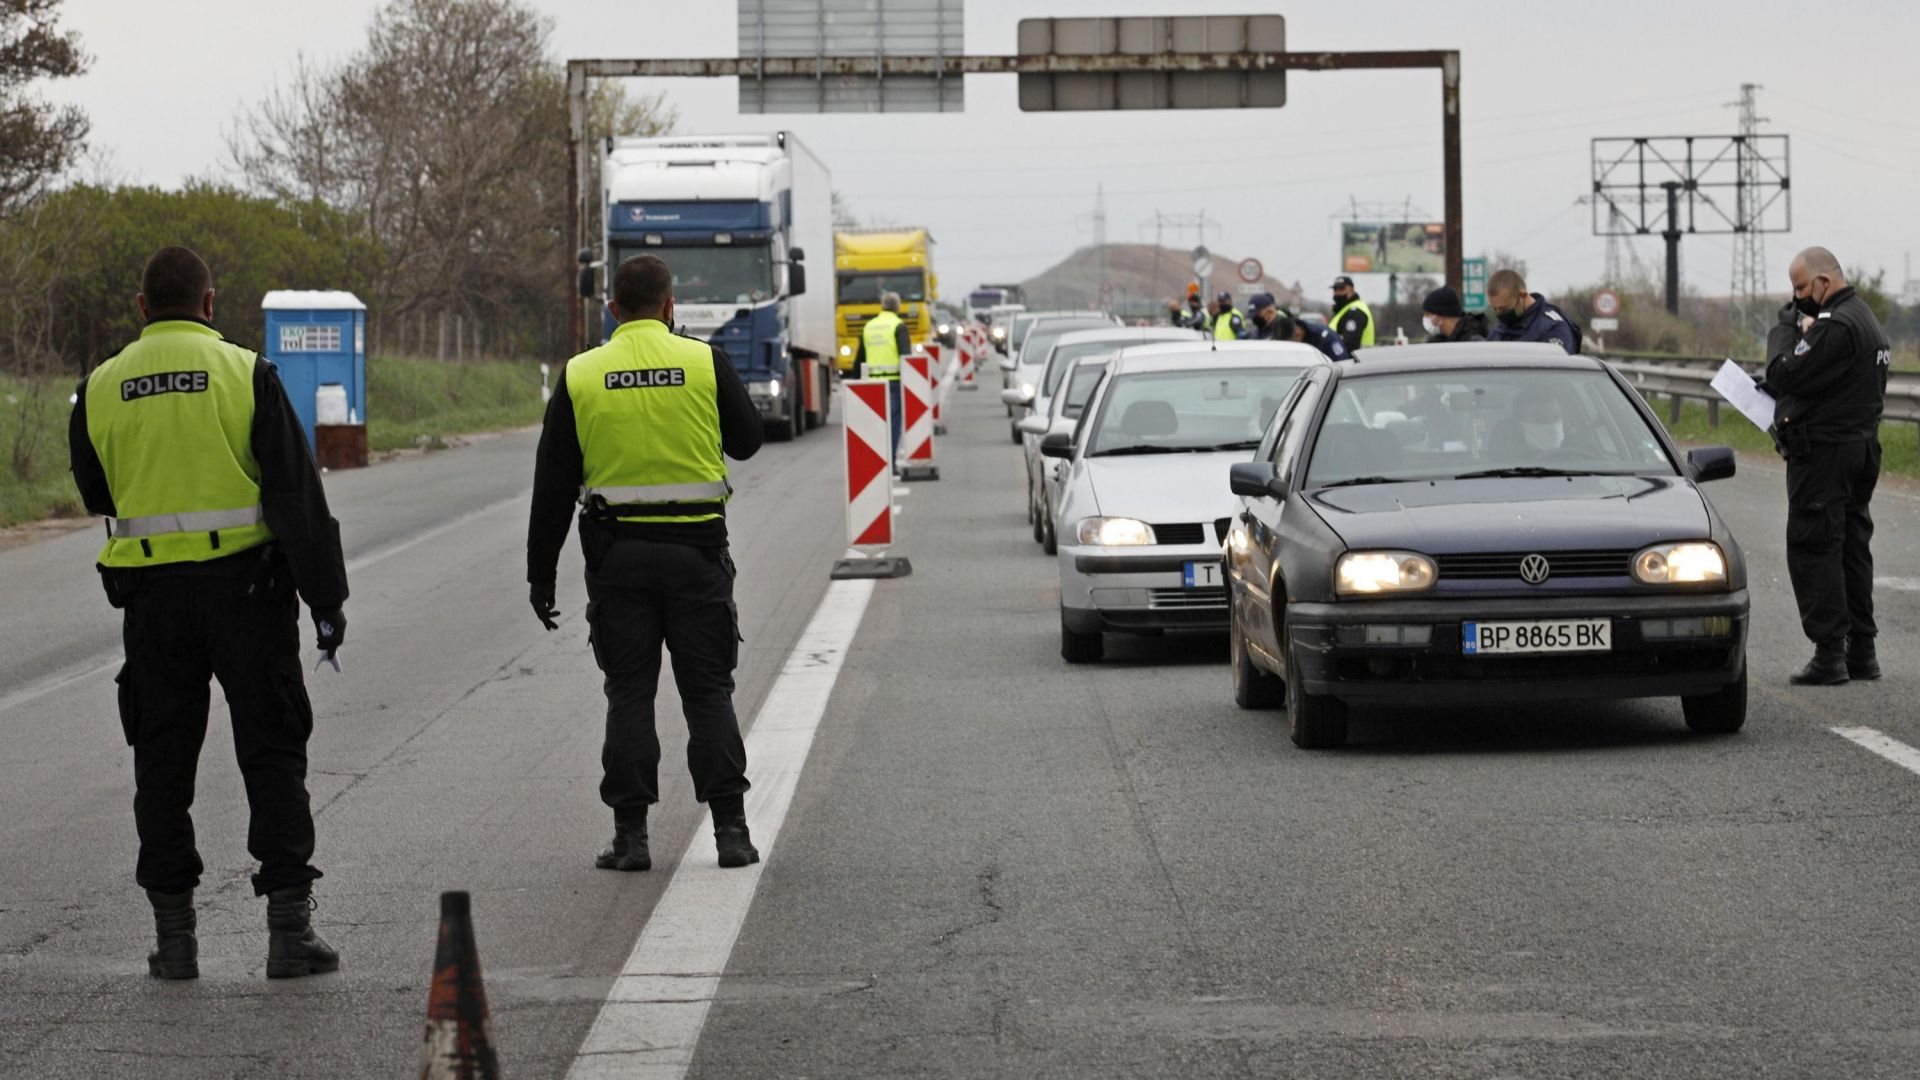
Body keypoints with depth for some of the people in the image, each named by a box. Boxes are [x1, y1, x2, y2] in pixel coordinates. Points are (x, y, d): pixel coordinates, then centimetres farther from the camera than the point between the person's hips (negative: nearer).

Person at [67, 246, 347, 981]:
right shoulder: (244, 373, -6)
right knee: (271, 754, 4)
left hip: (150, 594, 2)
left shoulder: (101, 387, 3)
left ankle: (173, 934, 10)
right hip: (245, 583, -2)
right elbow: (296, 493, -9)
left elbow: (95, 496, 15)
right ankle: (288, 927, -1)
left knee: (163, 759, 10)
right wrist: (326, 597, -6)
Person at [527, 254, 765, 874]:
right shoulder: (705, 363, -3)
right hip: (696, 550, 0)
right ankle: (730, 827, 1)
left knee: (630, 693, 6)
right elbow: (747, 440, 9)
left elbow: (553, 486, 2)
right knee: (708, 690, 6)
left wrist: (541, 573, 8)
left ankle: (631, 834, 4)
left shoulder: (580, 376, 0)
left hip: (616, 555, 0)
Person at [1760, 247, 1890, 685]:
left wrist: (1786, 327, -8)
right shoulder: (1867, 320, 16)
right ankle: (1861, 650, 15)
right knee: (1852, 546, 12)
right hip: (1861, 447, 10)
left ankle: (1829, 654, -8)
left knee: (1813, 550, -6)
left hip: (1823, 453, -10)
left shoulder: (1836, 327, -19)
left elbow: (1784, 375, -21)